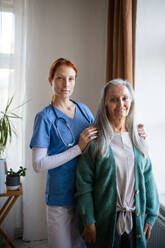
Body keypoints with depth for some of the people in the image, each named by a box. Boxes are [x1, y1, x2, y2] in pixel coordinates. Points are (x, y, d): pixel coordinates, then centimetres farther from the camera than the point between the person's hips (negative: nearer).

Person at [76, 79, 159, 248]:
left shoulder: (137, 139, 4)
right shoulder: (95, 140, -10)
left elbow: (148, 178, 7)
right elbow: (84, 184, -10)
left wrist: (151, 215, 4)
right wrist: (88, 222, -12)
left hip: (136, 219, 4)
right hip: (106, 221, -4)